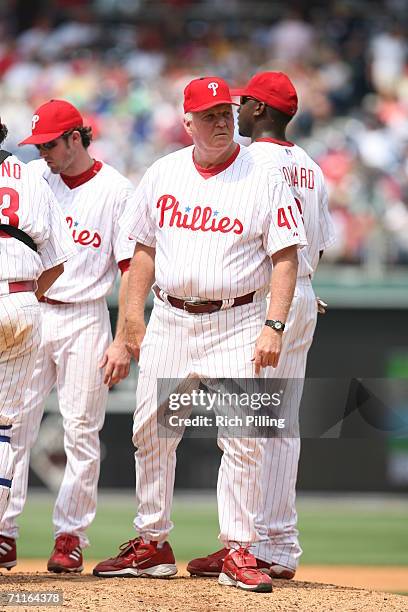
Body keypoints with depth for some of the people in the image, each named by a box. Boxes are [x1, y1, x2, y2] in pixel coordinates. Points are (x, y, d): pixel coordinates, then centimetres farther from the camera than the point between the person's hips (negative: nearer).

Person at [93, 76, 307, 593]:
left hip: (236, 323, -4)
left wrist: (273, 325, -15)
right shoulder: (163, 174, 8)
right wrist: (133, 316, 7)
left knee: (242, 439, -8)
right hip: (169, 319, 4)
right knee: (151, 434, 6)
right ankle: (152, 545, 18)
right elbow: (145, 249, 14)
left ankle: (238, 551, -3)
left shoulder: (265, 178, -3)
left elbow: (284, 257, -5)